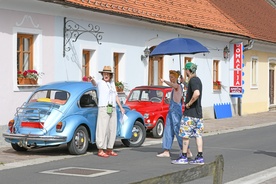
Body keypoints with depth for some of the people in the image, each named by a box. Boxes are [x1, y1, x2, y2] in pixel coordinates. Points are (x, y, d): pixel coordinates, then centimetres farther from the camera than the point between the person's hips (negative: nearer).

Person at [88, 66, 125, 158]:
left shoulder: (112, 83, 19)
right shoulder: (100, 82, -2)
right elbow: (95, 83, -26)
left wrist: (121, 107, 24)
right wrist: (92, 80, -49)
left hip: (112, 109, 7)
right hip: (103, 108, -7)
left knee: (112, 129, 7)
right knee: (102, 129, -11)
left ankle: (109, 150, 15)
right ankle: (100, 150, -11)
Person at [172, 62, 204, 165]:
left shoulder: (193, 80, -15)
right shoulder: (197, 80, 15)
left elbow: (196, 94, -31)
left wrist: (189, 104, -20)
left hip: (190, 113, -9)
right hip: (198, 113, 9)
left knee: (185, 134, -2)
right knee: (198, 134, 7)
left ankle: (184, 157, 2)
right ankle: (200, 157, 6)